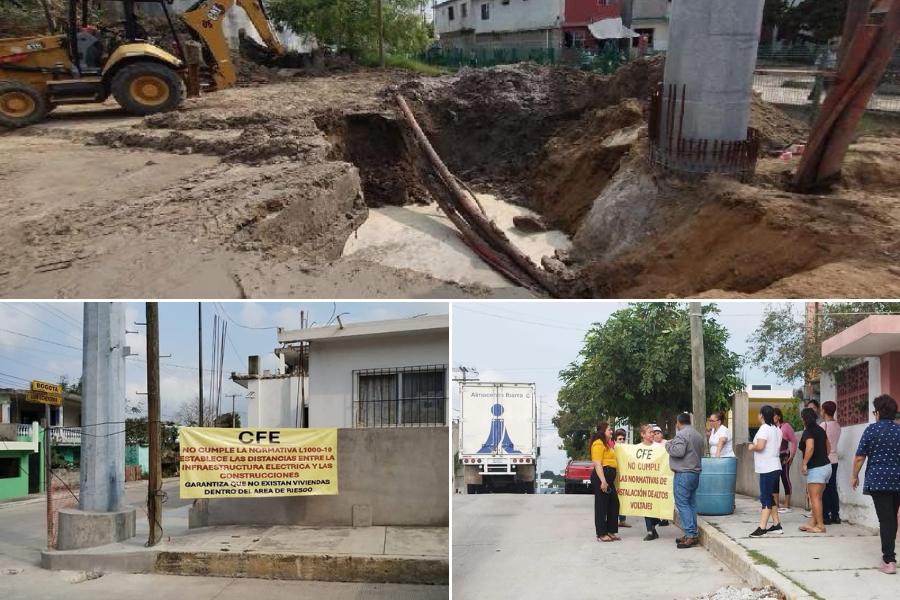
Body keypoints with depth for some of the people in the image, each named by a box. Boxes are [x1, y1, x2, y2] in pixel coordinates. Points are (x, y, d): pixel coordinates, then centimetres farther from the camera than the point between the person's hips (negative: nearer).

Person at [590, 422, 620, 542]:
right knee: (601, 505, -4)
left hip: (609, 476, 10)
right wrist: (603, 481, -24)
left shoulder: (607, 444, 20)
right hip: (601, 475, -10)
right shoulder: (598, 444, -11)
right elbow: (597, 464, -18)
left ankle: (611, 531, 20)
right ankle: (601, 534, 2)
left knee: (614, 503, 12)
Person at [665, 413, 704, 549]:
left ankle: (691, 535, -13)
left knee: (682, 503, -8)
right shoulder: (698, 435, 16)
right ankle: (693, 534, 14)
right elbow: (701, 453, 23)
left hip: (683, 473, -9)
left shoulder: (681, 434, -12)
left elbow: (678, 451, -22)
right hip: (695, 472, 9)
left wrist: (668, 444, -6)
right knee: (691, 503, 12)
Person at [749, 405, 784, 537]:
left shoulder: (764, 428, -15)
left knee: (765, 498, -10)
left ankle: (762, 528, -12)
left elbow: (760, 446, -26)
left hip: (767, 469, -9)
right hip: (774, 467, 9)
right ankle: (777, 525, 18)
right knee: (769, 497, 16)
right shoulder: (777, 429, 13)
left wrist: (752, 447, -8)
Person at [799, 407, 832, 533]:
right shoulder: (820, 430, 14)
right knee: (817, 497, 13)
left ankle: (820, 525, -5)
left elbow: (810, 447, -28)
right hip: (826, 465, 9)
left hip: (816, 468, -9)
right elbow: (828, 448, 22)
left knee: (815, 498, -5)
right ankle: (813, 522, 17)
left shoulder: (808, 432, -12)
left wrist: (804, 463, -21)